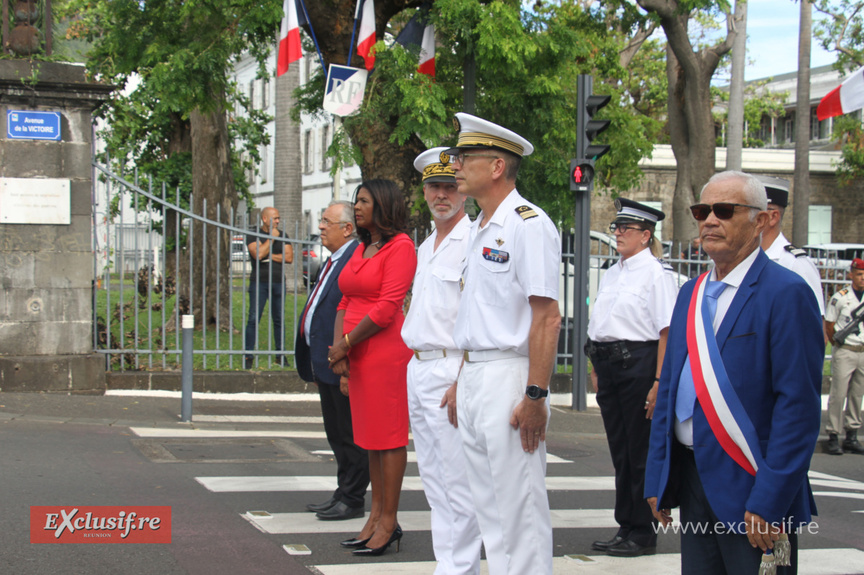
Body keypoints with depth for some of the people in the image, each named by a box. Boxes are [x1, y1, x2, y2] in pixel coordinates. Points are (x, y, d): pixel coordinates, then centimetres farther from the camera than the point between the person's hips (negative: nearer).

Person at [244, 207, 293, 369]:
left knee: (279, 319, 5)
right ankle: (248, 355, -5)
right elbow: (258, 254, -16)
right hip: (259, 282, -3)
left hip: (278, 282, 4)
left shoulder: (282, 236, 13)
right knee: (254, 319, -8)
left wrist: (270, 256, -6)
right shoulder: (253, 235, 2)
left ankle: (280, 354, 12)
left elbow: (289, 257, 2)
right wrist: (271, 238, -10)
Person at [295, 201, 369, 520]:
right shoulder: (333, 260, 17)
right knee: (336, 434, 17)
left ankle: (352, 500, 8)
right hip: (324, 362, 11)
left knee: (351, 436, 0)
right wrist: (313, 363, 21)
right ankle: (342, 494, 26)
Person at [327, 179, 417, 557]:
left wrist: (346, 343, -10)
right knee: (369, 435, 12)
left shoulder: (400, 247, -10)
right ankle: (376, 515, 19)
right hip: (357, 355, 9)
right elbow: (346, 303, 15)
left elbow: (387, 307, -17)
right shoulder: (360, 249, 17)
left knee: (388, 435, -3)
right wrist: (338, 350, 0)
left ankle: (388, 522, 2)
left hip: (386, 352, -9)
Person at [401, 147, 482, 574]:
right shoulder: (426, 247, 19)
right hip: (417, 369, 10)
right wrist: (416, 369, 16)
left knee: (458, 482, -8)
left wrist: (462, 383, -22)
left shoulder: (474, 241, -11)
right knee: (433, 479, 12)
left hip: (452, 370, -10)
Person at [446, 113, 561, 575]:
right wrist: (461, 382, 18)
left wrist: (535, 397, -22)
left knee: (520, 507, -4)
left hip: (509, 376, -9)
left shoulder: (528, 224, -13)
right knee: (488, 504, 15)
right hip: (474, 376, 9)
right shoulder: (479, 228, 16)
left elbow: (547, 317, -18)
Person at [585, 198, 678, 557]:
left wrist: (659, 382, -19)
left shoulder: (657, 274, -8)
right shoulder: (611, 274, 16)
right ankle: (626, 526, 20)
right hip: (609, 366, 8)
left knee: (641, 451, -1)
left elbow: (667, 332, -13)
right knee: (619, 450, 12)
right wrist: (596, 369, 13)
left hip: (638, 365, -8)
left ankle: (643, 534, 8)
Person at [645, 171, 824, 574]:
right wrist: (657, 479, 11)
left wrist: (768, 501, -19)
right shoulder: (690, 293, 13)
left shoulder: (786, 293, -10)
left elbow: (798, 405, -15)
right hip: (691, 479, 7)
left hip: (749, 485, -7)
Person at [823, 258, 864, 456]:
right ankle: (833, 436, -1)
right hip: (844, 352, -4)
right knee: (838, 394, -5)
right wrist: (839, 345, 2)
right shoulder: (839, 297, -4)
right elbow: (829, 325, 0)